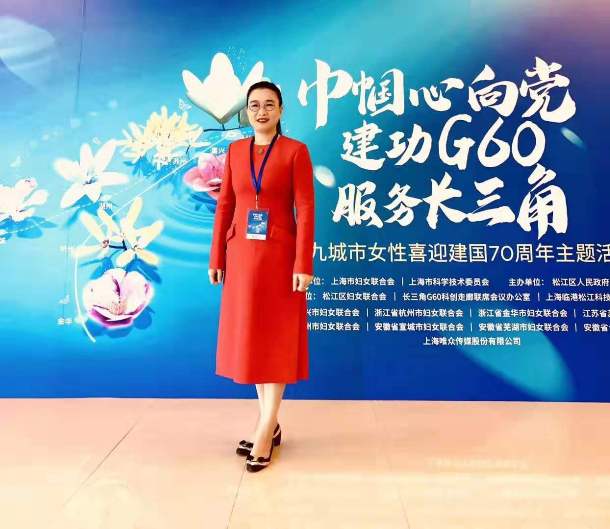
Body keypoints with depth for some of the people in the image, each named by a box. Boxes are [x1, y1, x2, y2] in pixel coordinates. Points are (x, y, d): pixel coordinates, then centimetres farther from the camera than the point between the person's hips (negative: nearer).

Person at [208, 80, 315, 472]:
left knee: (275, 340, 1)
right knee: (248, 337, 10)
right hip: (242, 255, 5)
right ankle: (270, 423, 26)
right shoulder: (236, 150, 11)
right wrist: (216, 257, 5)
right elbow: (225, 205, 9)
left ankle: (265, 431, 12)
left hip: (279, 255, -5)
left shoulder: (296, 150, -3)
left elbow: (305, 210, -9)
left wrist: (303, 264, -16)